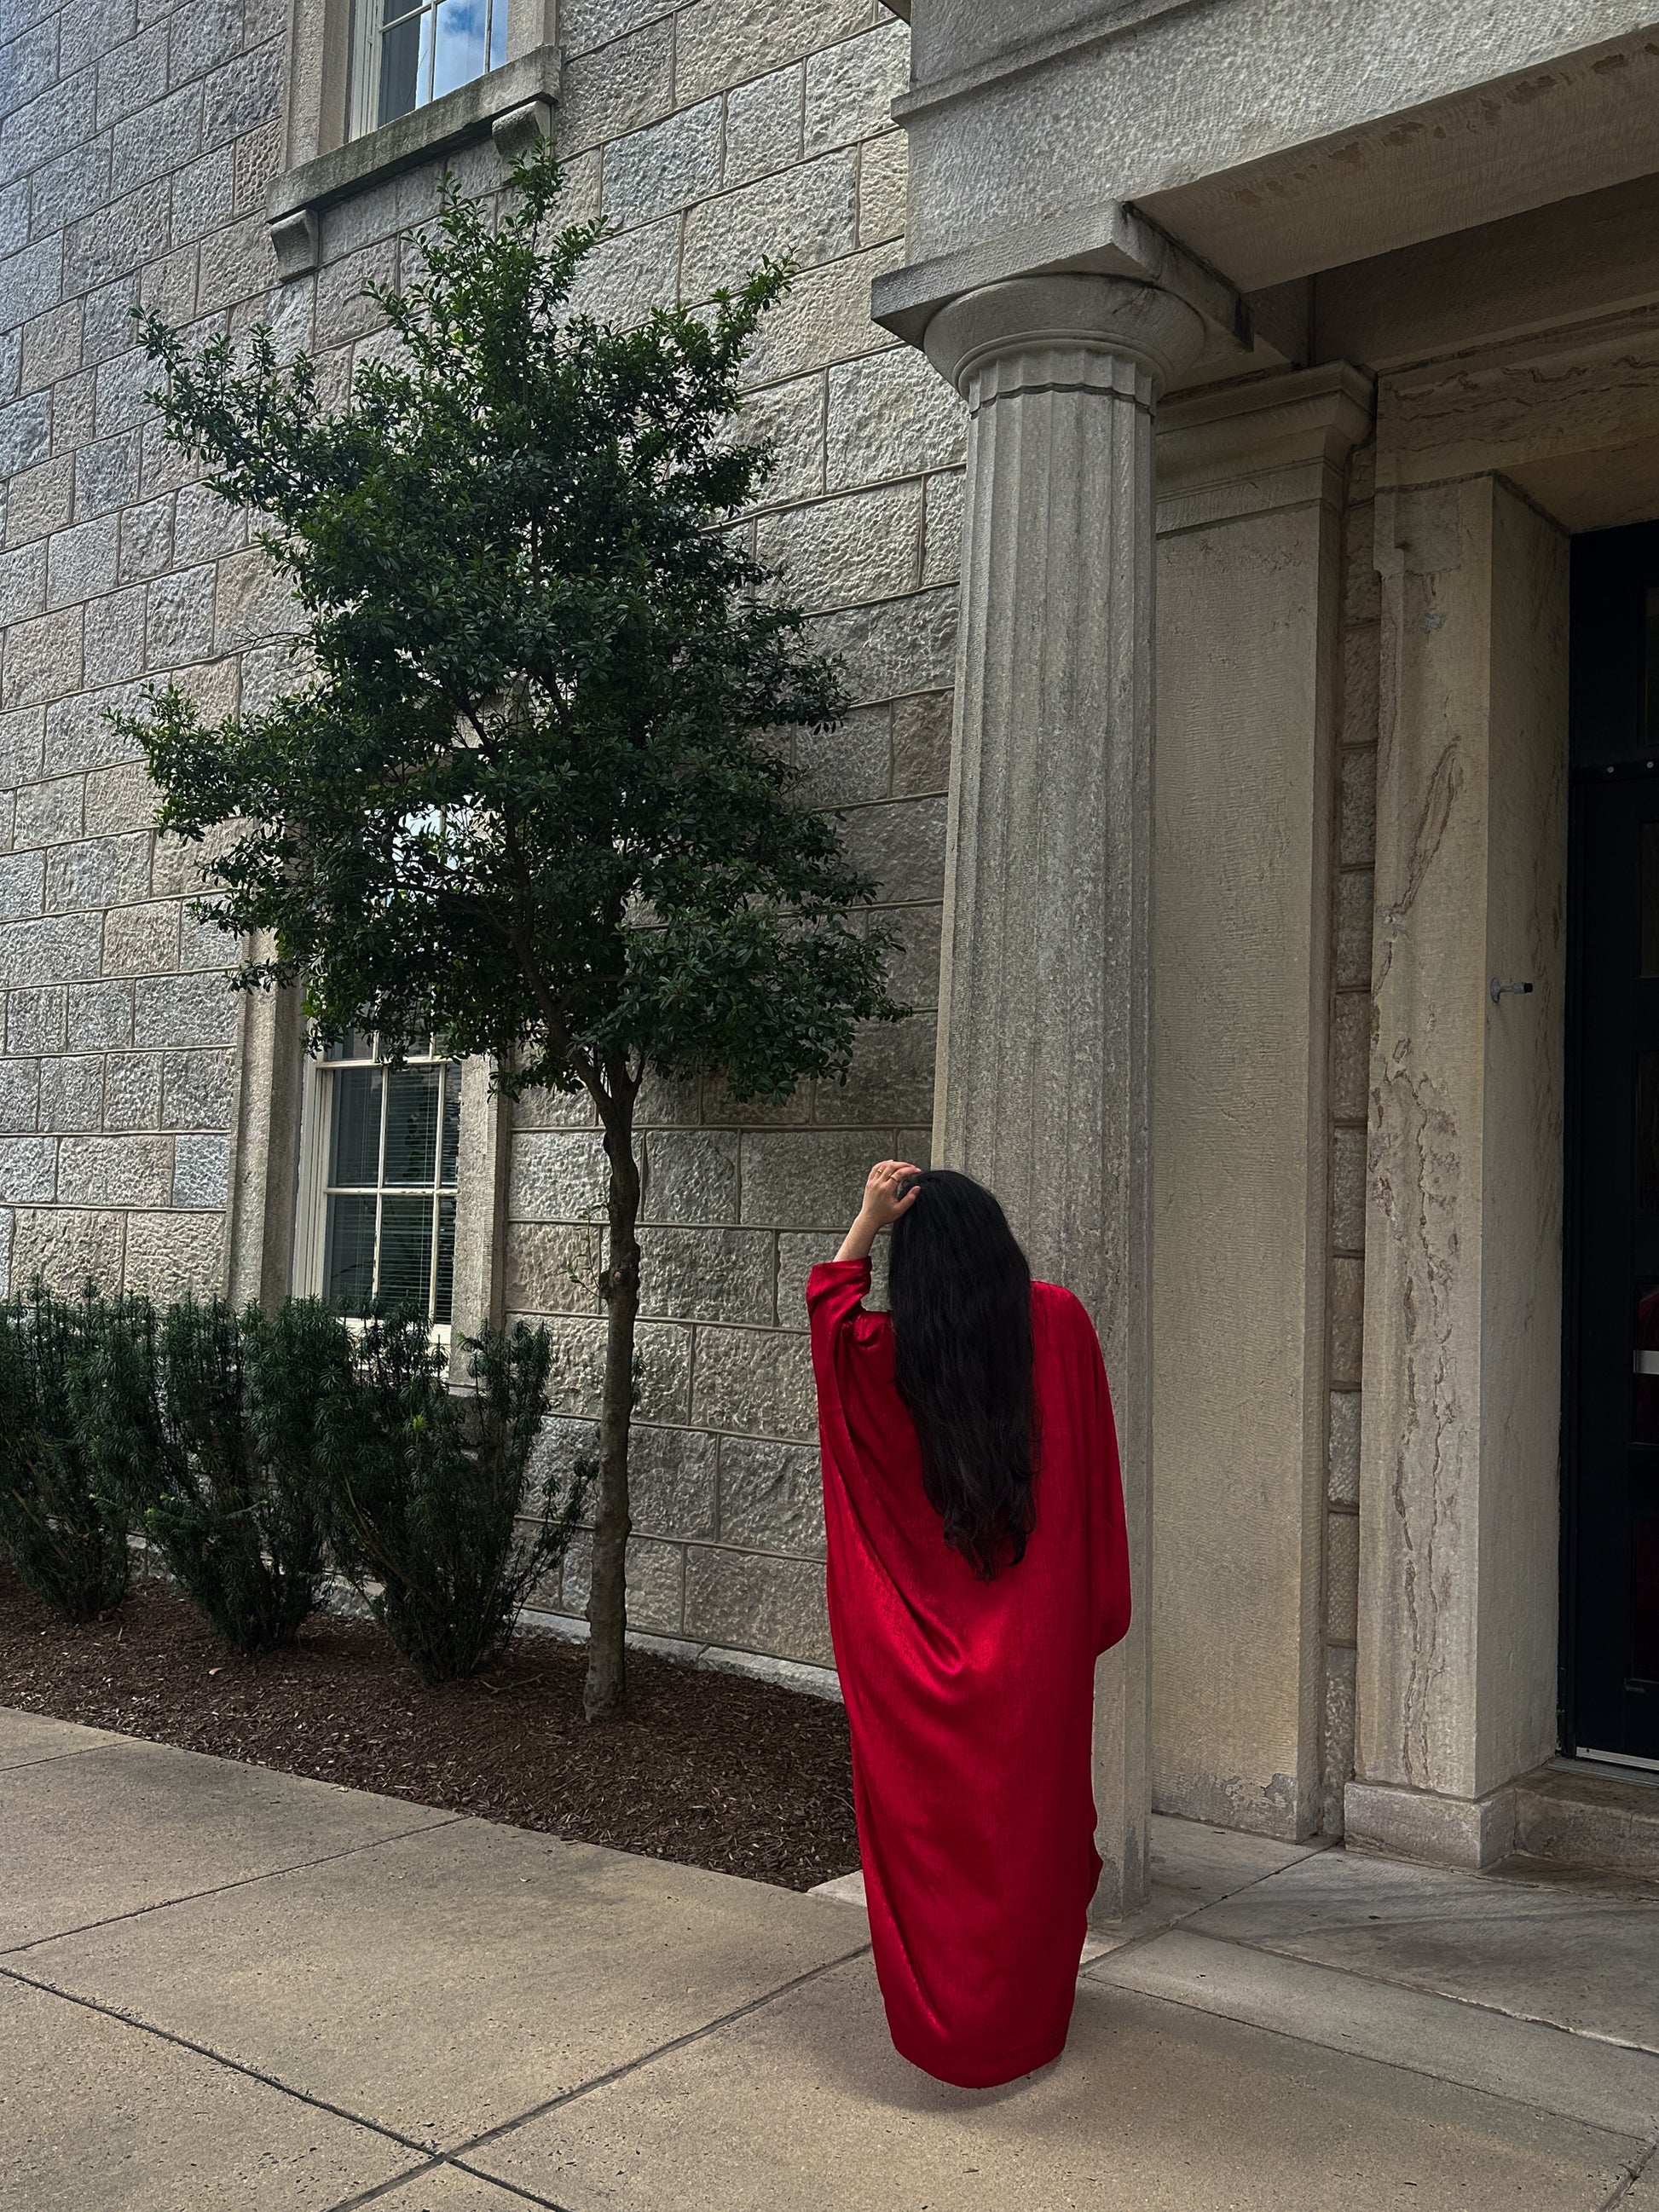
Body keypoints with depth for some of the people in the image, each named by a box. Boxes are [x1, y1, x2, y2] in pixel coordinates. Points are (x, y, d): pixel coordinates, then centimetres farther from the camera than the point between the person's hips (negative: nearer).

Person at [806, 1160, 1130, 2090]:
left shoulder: (886, 1357, -12)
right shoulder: (1059, 1322, -8)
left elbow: (828, 1311, 11)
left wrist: (866, 1223, 1)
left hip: (924, 1644, -1)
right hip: (1039, 1641, 1)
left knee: (930, 1818, 11)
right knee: (1031, 1813, 14)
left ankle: (936, 2014, 23)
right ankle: (1024, 2010, 28)